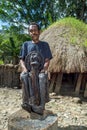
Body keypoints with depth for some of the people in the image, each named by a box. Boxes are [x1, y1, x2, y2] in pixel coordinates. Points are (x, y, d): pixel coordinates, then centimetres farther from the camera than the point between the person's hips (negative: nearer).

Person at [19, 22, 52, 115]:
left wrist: (44, 69, -16)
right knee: (23, 76, -35)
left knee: (42, 77, -37)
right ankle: (26, 102, -33)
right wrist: (24, 68, -13)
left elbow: (47, 60, 5)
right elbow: (21, 59, 9)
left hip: (40, 70, -1)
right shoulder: (26, 44, 15)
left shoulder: (44, 44, 12)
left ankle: (40, 107, -39)